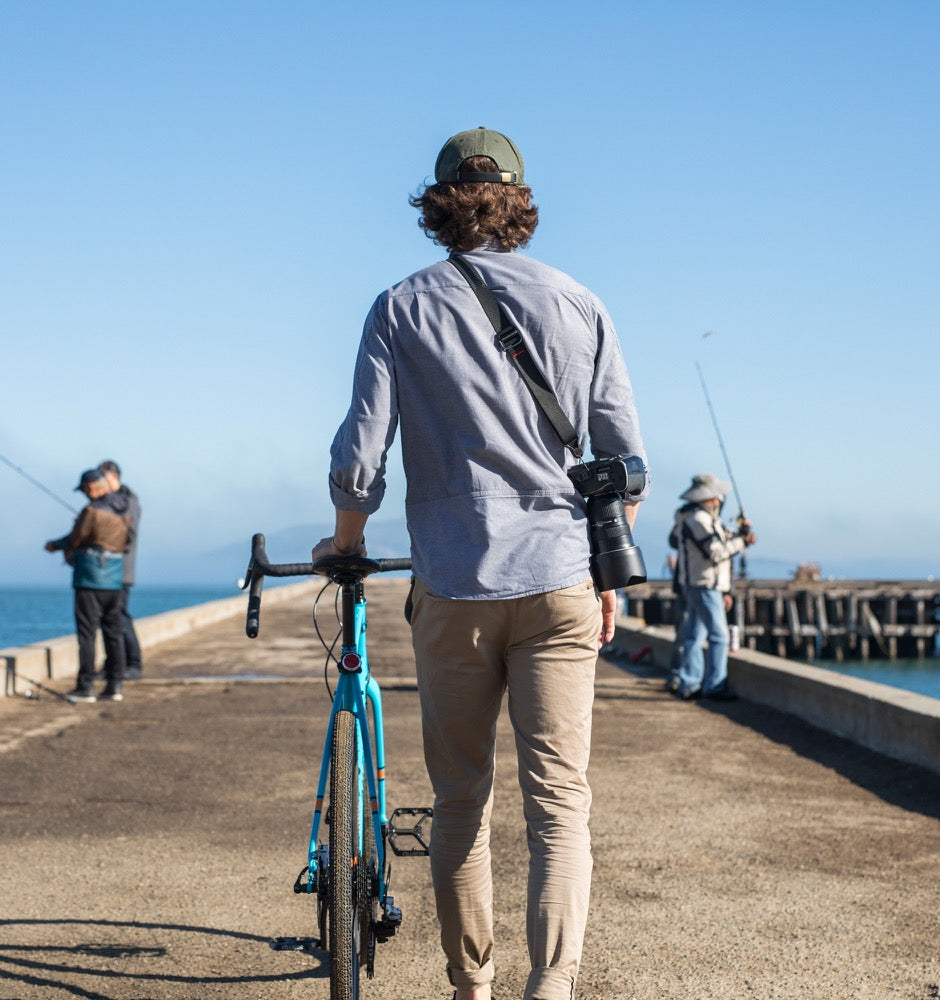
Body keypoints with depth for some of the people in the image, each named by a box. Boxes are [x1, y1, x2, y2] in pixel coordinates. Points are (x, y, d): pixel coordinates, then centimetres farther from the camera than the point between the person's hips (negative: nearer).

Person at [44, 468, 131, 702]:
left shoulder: (92, 510, -14)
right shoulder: (123, 512, 10)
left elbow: (75, 540, -6)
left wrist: (54, 545, 17)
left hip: (90, 577, -7)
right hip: (115, 577, 7)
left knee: (87, 632, -4)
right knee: (113, 632, 10)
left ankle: (85, 687, -4)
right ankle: (115, 686, 9)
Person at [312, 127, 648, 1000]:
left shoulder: (402, 309, 1)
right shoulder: (577, 305, 4)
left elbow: (358, 462, -5)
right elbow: (626, 464, 3)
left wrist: (345, 545, 14)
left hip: (452, 589, 0)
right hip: (559, 584, 0)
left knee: (460, 803, 13)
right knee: (559, 800, 1)